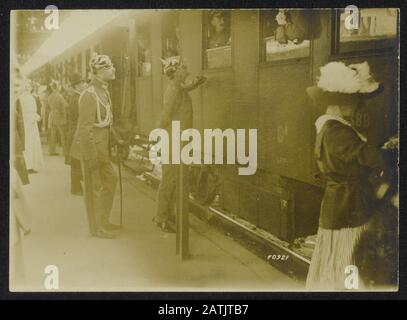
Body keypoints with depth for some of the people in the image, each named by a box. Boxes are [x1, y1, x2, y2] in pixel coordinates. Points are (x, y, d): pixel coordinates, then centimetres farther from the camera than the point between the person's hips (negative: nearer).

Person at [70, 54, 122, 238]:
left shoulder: (103, 91, 9)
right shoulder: (89, 95, -19)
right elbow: (86, 127, -21)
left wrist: (116, 139, 17)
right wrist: (92, 156, -22)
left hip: (102, 147, 10)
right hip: (91, 147, -10)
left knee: (110, 180, 17)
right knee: (95, 187, 1)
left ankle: (103, 221, 31)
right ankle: (96, 228, 14)